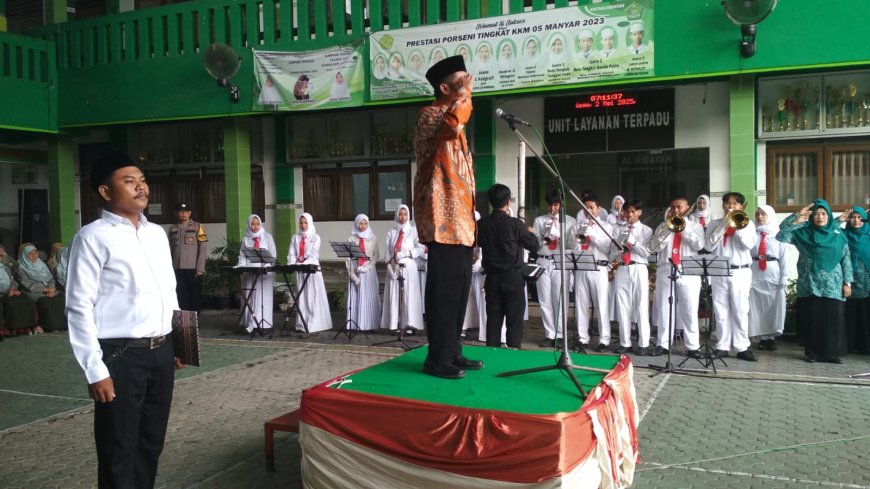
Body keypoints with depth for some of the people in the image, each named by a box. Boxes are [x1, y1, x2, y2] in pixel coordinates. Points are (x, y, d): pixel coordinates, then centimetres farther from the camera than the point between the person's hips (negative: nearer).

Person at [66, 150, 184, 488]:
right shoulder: (93, 237, -9)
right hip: (120, 356, -6)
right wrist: (95, 370, -15)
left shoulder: (157, 233, 12)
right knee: (119, 454, 6)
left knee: (152, 444, 18)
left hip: (161, 352, 7)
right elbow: (80, 307, -12)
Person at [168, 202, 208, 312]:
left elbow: (203, 248, -2)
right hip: (178, 269, 2)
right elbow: (170, 249, 11)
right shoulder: (172, 229, 11)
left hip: (193, 269, -2)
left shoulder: (197, 227, 2)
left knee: (195, 296, 3)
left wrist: (200, 268, -8)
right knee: (181, 297, 2)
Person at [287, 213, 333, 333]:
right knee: (301, 297, 4)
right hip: (299, 270, 3)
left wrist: (304, 263, -22)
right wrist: (293, 264, -13)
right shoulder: (295, 237, 12)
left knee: (313, 296, -5)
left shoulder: (315, 237, 2)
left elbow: (314, 255, -8)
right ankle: (301, 324, 7)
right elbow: (291, 254, 7)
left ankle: (313, 324, -4)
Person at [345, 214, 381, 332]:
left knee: (369, 298, -4)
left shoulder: (372, 238, 7)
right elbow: (348, 257, 3)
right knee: (356, 297, -2)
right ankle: (356, 325, 0)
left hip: (369, 271, -1)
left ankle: (369, 324, -2)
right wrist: (352, 273, -7)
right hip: (355, 271, 1)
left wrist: (366, 267, -11)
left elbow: (376, 255, 3)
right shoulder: (352, 238, 7)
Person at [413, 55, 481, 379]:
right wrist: (465, 94, -16)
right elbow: (452, 125, -32)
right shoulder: (430, 115, -5)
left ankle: (453, 353, 19)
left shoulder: (452, 116, 23)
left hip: (459, 219, 9)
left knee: (458, 289, 11)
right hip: (443, 219, -9)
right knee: (444, 289, -8)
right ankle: (437, 359, -2)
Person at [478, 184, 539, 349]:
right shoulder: (515, 224, -12)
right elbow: (534, 245, -3)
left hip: (492, 278, 4)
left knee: (493, 319, 8)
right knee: (514, 320, 3)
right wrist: (530, 233, 19)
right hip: (513, 278, -3)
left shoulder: (482, 224, -2)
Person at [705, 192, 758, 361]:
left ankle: (742, 347, 4)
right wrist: (724, 224, -8)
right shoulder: (714, 224, 10)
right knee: (721, 311, 3)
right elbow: (709, 246, -4)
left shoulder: (747, 223, 6)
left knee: (740, 311, -1)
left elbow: (749, 244, -10)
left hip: (740, 272, -1)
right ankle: (722, 346, 9)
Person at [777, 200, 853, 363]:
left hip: (833, 286, 0)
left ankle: (833, 353, 10)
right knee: (811, 320, 2)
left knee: (833, 320, 0)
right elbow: (781, 236, -9)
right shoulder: (803, 233, 3)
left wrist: (847, 282, 1)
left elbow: (846, 259, 6)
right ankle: (813, 353, 10)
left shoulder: (838, 234, 5)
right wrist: (796, 218, -17)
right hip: (809, 285, 0)